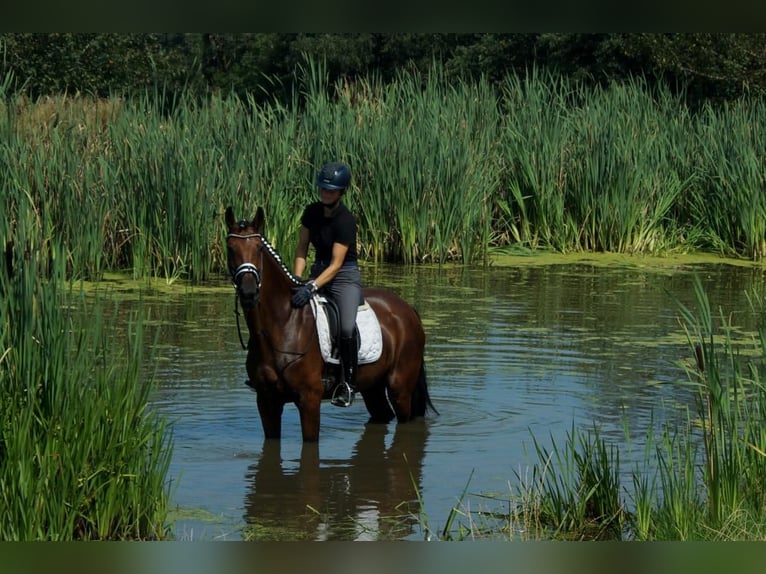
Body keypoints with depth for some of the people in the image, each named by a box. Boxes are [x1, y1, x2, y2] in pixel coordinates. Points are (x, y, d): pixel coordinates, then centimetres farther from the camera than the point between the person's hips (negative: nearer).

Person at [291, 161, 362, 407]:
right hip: (318, 271, 7)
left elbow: (336, 264, -22)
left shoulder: (346, 220, -19)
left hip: (344, 276, -7)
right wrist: (297, 281, -11)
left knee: (347, 327, -29)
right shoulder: (312, 212, 0)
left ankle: (348, 383, -14)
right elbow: (301, 250, 4)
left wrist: (312, 287, -33)